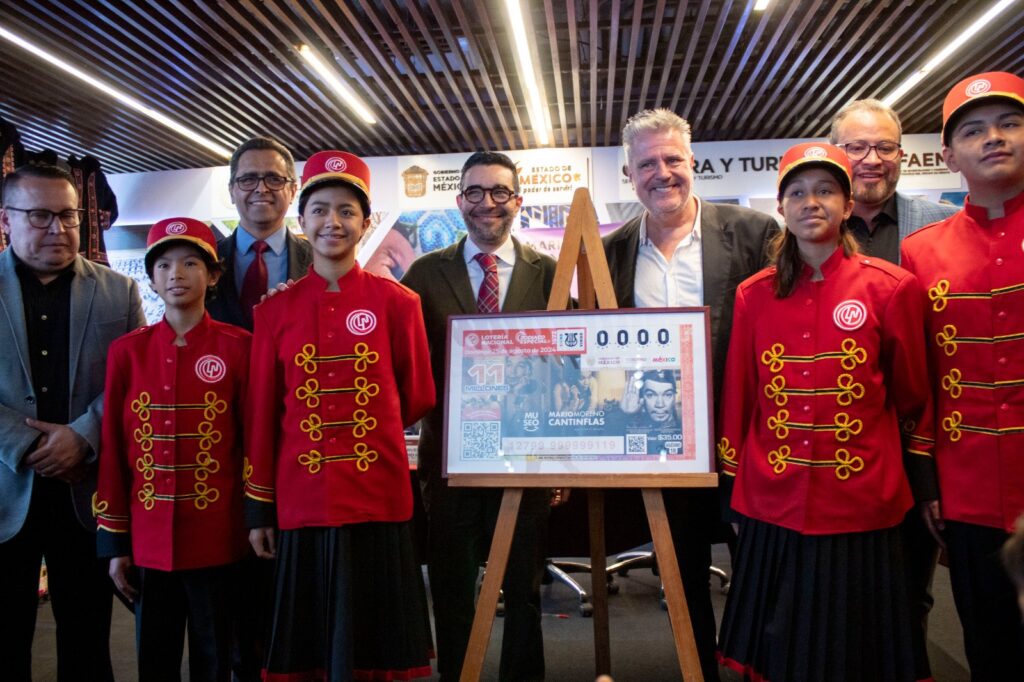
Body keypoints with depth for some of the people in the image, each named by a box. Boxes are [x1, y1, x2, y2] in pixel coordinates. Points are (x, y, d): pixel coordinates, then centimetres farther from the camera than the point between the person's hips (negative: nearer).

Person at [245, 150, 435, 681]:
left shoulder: (398, 303, -2)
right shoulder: (274, 310, 4)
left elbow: (418, 399, 7)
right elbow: (261, 413, 6)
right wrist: (258, 510, 7)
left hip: (378, 501, -1)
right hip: (301, 504, 2)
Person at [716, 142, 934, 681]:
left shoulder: (890, 287, -4)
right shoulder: (753, 295, 2)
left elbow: (914, 395, 3)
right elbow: (738, 396, 6)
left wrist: (924, 485, 6)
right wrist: (730, 485, 9)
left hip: (862, 510, -1)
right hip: (774, 507, 2)